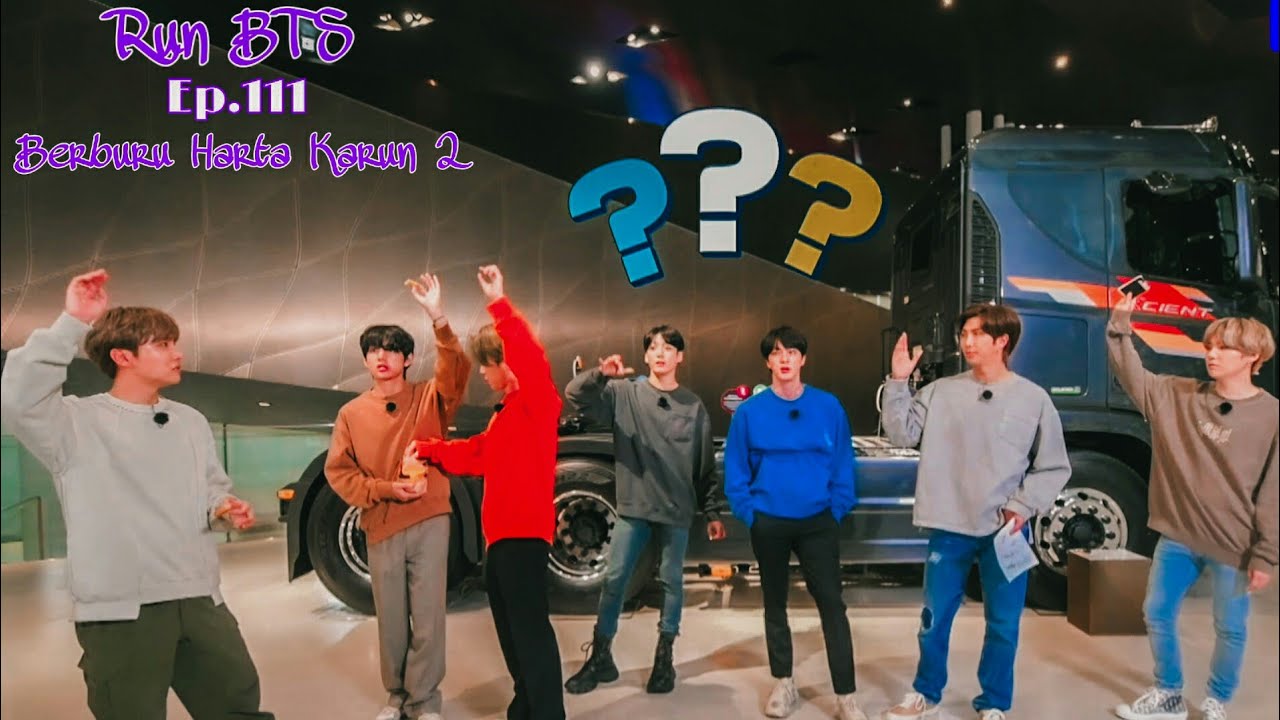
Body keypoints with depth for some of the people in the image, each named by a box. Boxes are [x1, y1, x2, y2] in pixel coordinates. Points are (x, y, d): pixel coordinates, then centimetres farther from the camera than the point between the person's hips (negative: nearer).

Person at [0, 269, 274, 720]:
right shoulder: (77, 423, -6)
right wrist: (72, 323, -27)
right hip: (120, 610, -5)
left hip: (200, 599, 5)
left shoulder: (191, 422, 11)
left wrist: (224, 511, -3)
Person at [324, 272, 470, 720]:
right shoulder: (352, 413, 4)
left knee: (428, 619, 2)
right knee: (391, 620, 12)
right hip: (381, 528, 2)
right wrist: (385, 489, -12)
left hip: (430, 522, -2)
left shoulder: (430, 399, -1)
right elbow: (338, 472, 4)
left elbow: (457, 371, -20)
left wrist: (438, 318, -34)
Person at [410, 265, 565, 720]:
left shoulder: (537, 401, -8)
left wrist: (499, 304, -30)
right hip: (502, 532, 10)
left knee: (529, 627, -12)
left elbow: (530, 358, -27)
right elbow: (479, 455, 26)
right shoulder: (505, 411, 21)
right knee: (511, 628, 17)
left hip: (524, 532, -10)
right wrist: (429, 450, 20)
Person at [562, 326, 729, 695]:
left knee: (672, 582, 8)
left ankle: (664, 658, 23)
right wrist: (600, 374, -28)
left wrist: (713, 512, 6)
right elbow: (575, 394, -9)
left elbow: (706, 465, 7)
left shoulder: (694, 406, 4)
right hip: (633, 507, -1)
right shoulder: (624, 393, 0)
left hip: (677, 511, 1)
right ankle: (600, 658, 16)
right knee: (614, 579, 3)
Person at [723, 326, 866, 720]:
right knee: (775, 603, 13)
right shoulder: (750, 411, -3)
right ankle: (783, 684, 29)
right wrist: (749, 512, -6)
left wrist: (837, 510, -5)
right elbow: (735, 469, 0)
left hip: (818, 521, 0)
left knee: (831, 603, -3)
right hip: (769, 523, 1)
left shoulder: (828, 406, -2)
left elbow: (843, 464, 1)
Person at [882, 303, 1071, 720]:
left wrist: (1022, 506, -9)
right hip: (949, 528, 1)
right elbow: (903, 434, -4)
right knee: (935, 616, 12)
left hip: (1006, 532, -1)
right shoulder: (942, 391, 1)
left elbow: (1054, 468, 3)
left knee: (1003, 623, 9)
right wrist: (899, 382, -10)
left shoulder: (1033, 399, -1)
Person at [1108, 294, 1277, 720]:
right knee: (1157, 613, 13)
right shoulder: (1178, 395, 1)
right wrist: (1120, 328, -11)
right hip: (1177, 536, 4)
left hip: (1233, 546, -4)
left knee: (1230, 629, 11)